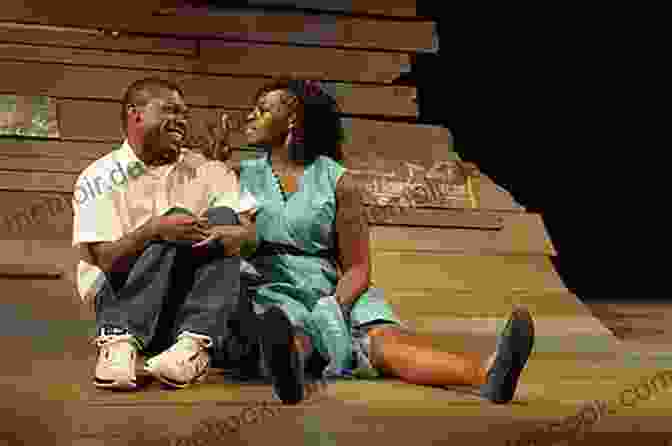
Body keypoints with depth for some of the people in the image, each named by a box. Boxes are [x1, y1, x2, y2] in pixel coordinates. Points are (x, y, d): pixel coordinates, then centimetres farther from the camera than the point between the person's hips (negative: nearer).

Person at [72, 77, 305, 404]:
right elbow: (106, 260, -11)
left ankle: (194, 343, -38)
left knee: (221, 218, -20)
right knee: (176, 220, -25)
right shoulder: (100, 178, 3)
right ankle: (121, 340, -40)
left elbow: (252, 234, -3)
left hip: (201, 299, 3)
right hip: (121, 298, -3)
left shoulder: (211, 172, 12)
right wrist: (154, 229, -28)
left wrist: (228, 235, -27)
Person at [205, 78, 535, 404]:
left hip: (331, 292, 0)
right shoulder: (243, 175, 17)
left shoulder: (337, 181, 10)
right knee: (293, 334, -37)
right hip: (268, 290, 0)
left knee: (383, 337, -28)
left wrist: (337, 306, -14)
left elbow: (358, 268, 5)